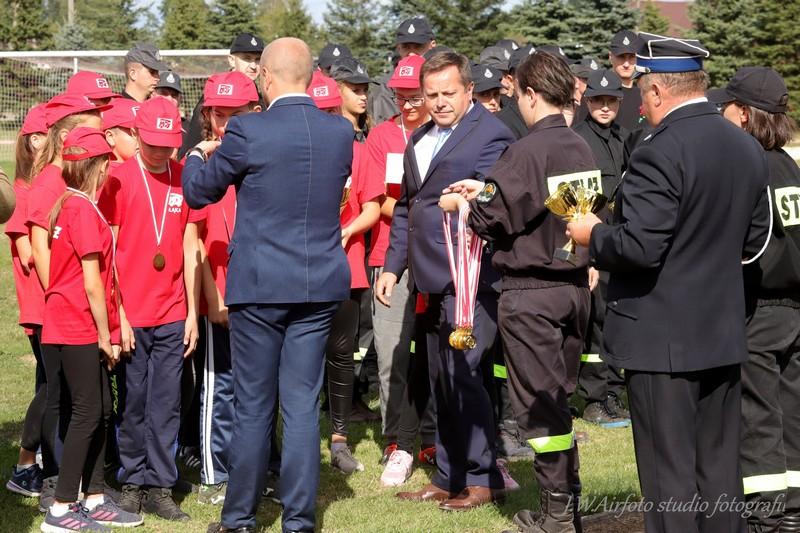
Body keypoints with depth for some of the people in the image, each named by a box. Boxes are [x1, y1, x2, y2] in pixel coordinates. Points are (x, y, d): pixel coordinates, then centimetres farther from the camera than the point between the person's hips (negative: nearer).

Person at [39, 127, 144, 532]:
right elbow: (91, 280, -16)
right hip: (80, 328, -9)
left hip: (69, 327, 9)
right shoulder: (84, 210, -15)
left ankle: (94, 499, 18)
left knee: (99, 411, 12)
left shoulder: (68, 205, 13)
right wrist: (105, 335, -11)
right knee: (87, 413, -6)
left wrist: (107, 330, 13)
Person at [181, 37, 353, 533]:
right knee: (303, 406, 8)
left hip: (259, 286, -3)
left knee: (254, 407, 6)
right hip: (321, 286, 3)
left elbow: (198, 192, -1)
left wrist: (197, 156, 22)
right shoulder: (341, 131, 0)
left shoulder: (249, 131, -13)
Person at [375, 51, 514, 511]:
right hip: (432, 279, 9)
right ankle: (448, 477, 22)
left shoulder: (490, 135, -8)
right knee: (442, 382, 14)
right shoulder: (420, 139, 18)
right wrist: (393, 266, 18)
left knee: (464, 378, -7)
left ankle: (481, 479, 4)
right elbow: (406, 206, 23)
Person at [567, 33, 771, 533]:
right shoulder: (748, 148, 7)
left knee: (670, 475, -1)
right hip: (724, 336, 8)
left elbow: (639, 247, -22)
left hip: (663, 340, -8)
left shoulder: (661, 152, -18)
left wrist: (592, 234, -4)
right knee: (719, 469, 13)